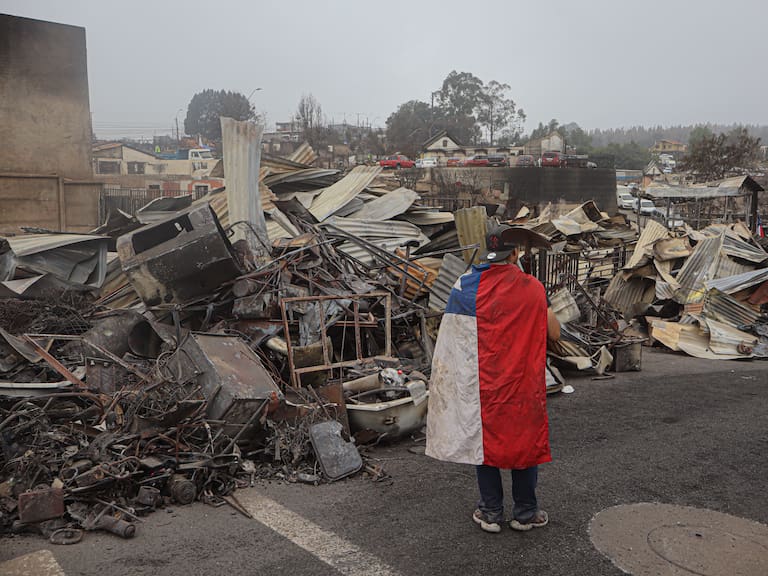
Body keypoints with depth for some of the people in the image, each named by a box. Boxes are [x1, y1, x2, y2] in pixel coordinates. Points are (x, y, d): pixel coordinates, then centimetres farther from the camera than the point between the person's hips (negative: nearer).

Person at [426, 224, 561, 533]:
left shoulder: (465, 285, -8)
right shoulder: (531, 287, -7)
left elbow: (450, 336, -6)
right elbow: (554, 333, -2)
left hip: (480, 382, 1)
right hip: (521, 381, 0)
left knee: (483, 438, 14)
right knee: (525, 439, 15)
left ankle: (491, 511, 22)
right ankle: (525, 512, 25)